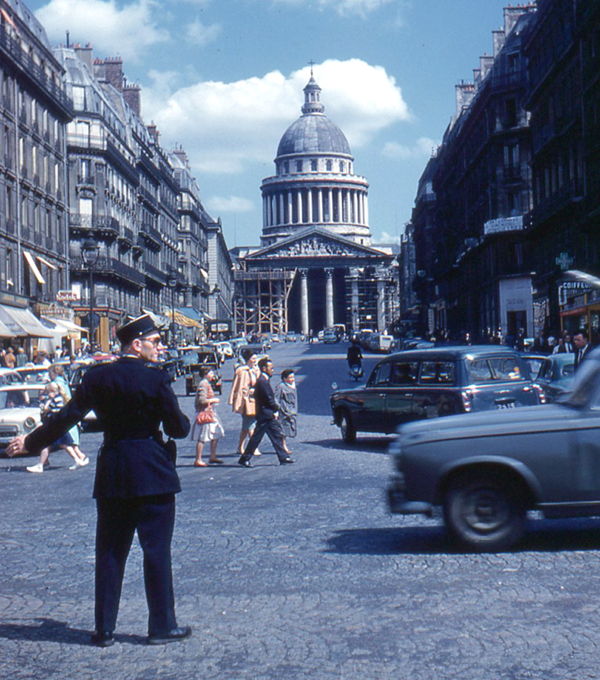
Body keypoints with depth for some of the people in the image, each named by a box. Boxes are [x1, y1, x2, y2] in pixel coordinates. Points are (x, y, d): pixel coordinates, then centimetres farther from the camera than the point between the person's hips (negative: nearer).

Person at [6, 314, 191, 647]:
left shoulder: (98, 376, 2)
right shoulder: (156, 378, -11)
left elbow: (66, 417, 6)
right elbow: (178, 428, -8)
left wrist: (30, 442, 18)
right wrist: (186, 420, 15)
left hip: (112, 475, 4)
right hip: (152, 475, -4)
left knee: (109, 553, 11)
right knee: (157, 551, 4)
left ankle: (104, 629, 16)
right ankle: (162, 626, 9)